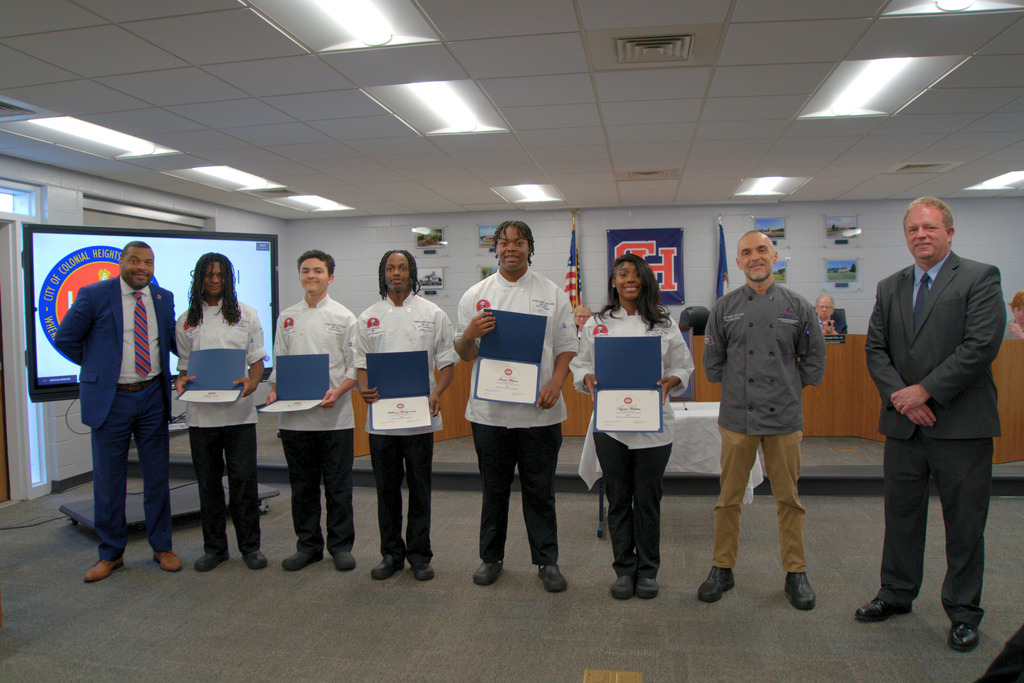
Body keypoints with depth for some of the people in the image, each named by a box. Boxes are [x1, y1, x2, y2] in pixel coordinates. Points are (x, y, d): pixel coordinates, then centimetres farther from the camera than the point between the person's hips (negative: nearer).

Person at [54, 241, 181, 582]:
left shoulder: (164, 298, 5)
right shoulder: (94, 295, -6)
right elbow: (64, 338, 1)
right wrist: (98, 366, 0)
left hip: (152, 397, 3)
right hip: (111, 399, -2)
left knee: (157, 476, 10)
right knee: (108, 479, 8)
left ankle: (161, 547, 23)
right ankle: (111, 553, 23)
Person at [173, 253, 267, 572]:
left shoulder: (246, 315, 7)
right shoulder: (186, 321, 11)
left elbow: (257, 359, 4)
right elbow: (184, 365, 14)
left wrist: (252, 382, -15)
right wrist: (181, 381, -8)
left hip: (239, 410, -2)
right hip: (200, 411, 2)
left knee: (243, 479, -1)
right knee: (208, 481, 9)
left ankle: (250, 545, 13)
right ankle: (214, 547, 22)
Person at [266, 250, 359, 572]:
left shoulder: (344, 317, 1)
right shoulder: (287, 317, 10)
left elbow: (356, 365, -1)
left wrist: (338, 391, -17)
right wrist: (274, 390, -2)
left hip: (335, 415, -3)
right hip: (294, 416, 3)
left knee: (338, 485, 4)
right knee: (302, 485, 12)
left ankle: (341, 545, 19)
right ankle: (308, 545, 26)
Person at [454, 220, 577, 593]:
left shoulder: (553, 294, 5)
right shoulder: (476, 295, 6)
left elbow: (567, 347, 4)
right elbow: (464, 354, 7)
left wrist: (555, 383, -13)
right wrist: (469, 334, -16)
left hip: (539, 411, -1)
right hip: (489, 410, 1)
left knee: (540, 490, 8)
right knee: (494, 488, 13)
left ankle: (547, 560, 22)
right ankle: (491, 556, 29)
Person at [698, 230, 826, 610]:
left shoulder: (798, 307, 4)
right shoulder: (725, 308, 3)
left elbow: (813, 361, 11)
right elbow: (712, 362, 10)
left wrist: (787, 387, 7)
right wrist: (738, 386, 6)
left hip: (785, 418, 0)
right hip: (737, 418, 0)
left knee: (789, 499, 8)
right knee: (729, 497, 7)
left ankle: (796, 573, 23)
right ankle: (722, 568, 20)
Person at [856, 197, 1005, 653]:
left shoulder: (981, 278, -3)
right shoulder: (890, 288, 11)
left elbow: (981, 346, -14)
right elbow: (875, 349, 6)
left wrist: (925, 390, -15)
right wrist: (900, 397, -9)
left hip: (960, 424, -4)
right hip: (904, 424, 4)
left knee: (964, 522, 7)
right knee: (901, 514, 14)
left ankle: (963, 611, 23)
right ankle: (897, 593, 31)